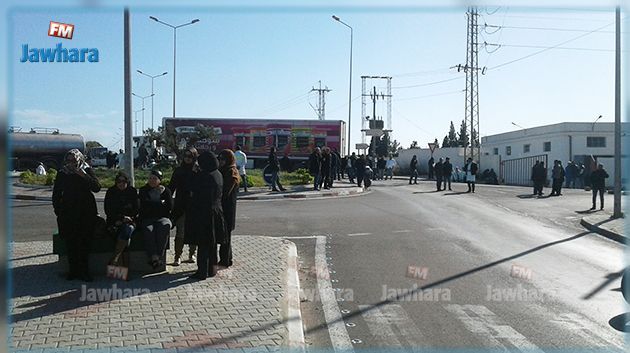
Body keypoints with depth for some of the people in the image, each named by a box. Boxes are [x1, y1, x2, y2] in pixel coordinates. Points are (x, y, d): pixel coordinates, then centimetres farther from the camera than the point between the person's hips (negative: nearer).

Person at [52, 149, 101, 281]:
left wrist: (83, 176, -16)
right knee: (70, 243, -1)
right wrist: (58, 211, 9)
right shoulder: (62, 174, 10)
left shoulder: (87, 171, 5)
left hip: (86, 213, -2)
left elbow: (97, 188, -6)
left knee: (84, 242, -5)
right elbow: (56, 194, 16)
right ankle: (73, 270, 8)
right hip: (68, 213, 2)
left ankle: (83, 271, 2)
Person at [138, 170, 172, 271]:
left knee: (164, 227, -35)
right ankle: (154, 257, -43)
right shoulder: (143, 190, 15)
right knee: (148, 229, -34)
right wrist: (161, 203, 0)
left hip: (162, 218, 0)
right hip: (146, 219, 0)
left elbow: (170, 206, 4)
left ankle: (159, 256, -40)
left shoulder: (165, 190, 16)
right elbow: (145, 204, -4)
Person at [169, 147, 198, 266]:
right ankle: (177, 256, 6)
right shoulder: (178, 170, 6)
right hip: (180, 206, 1)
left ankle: (192, 254, 22)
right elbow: (171, 187, 8)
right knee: (180, 233, -1)